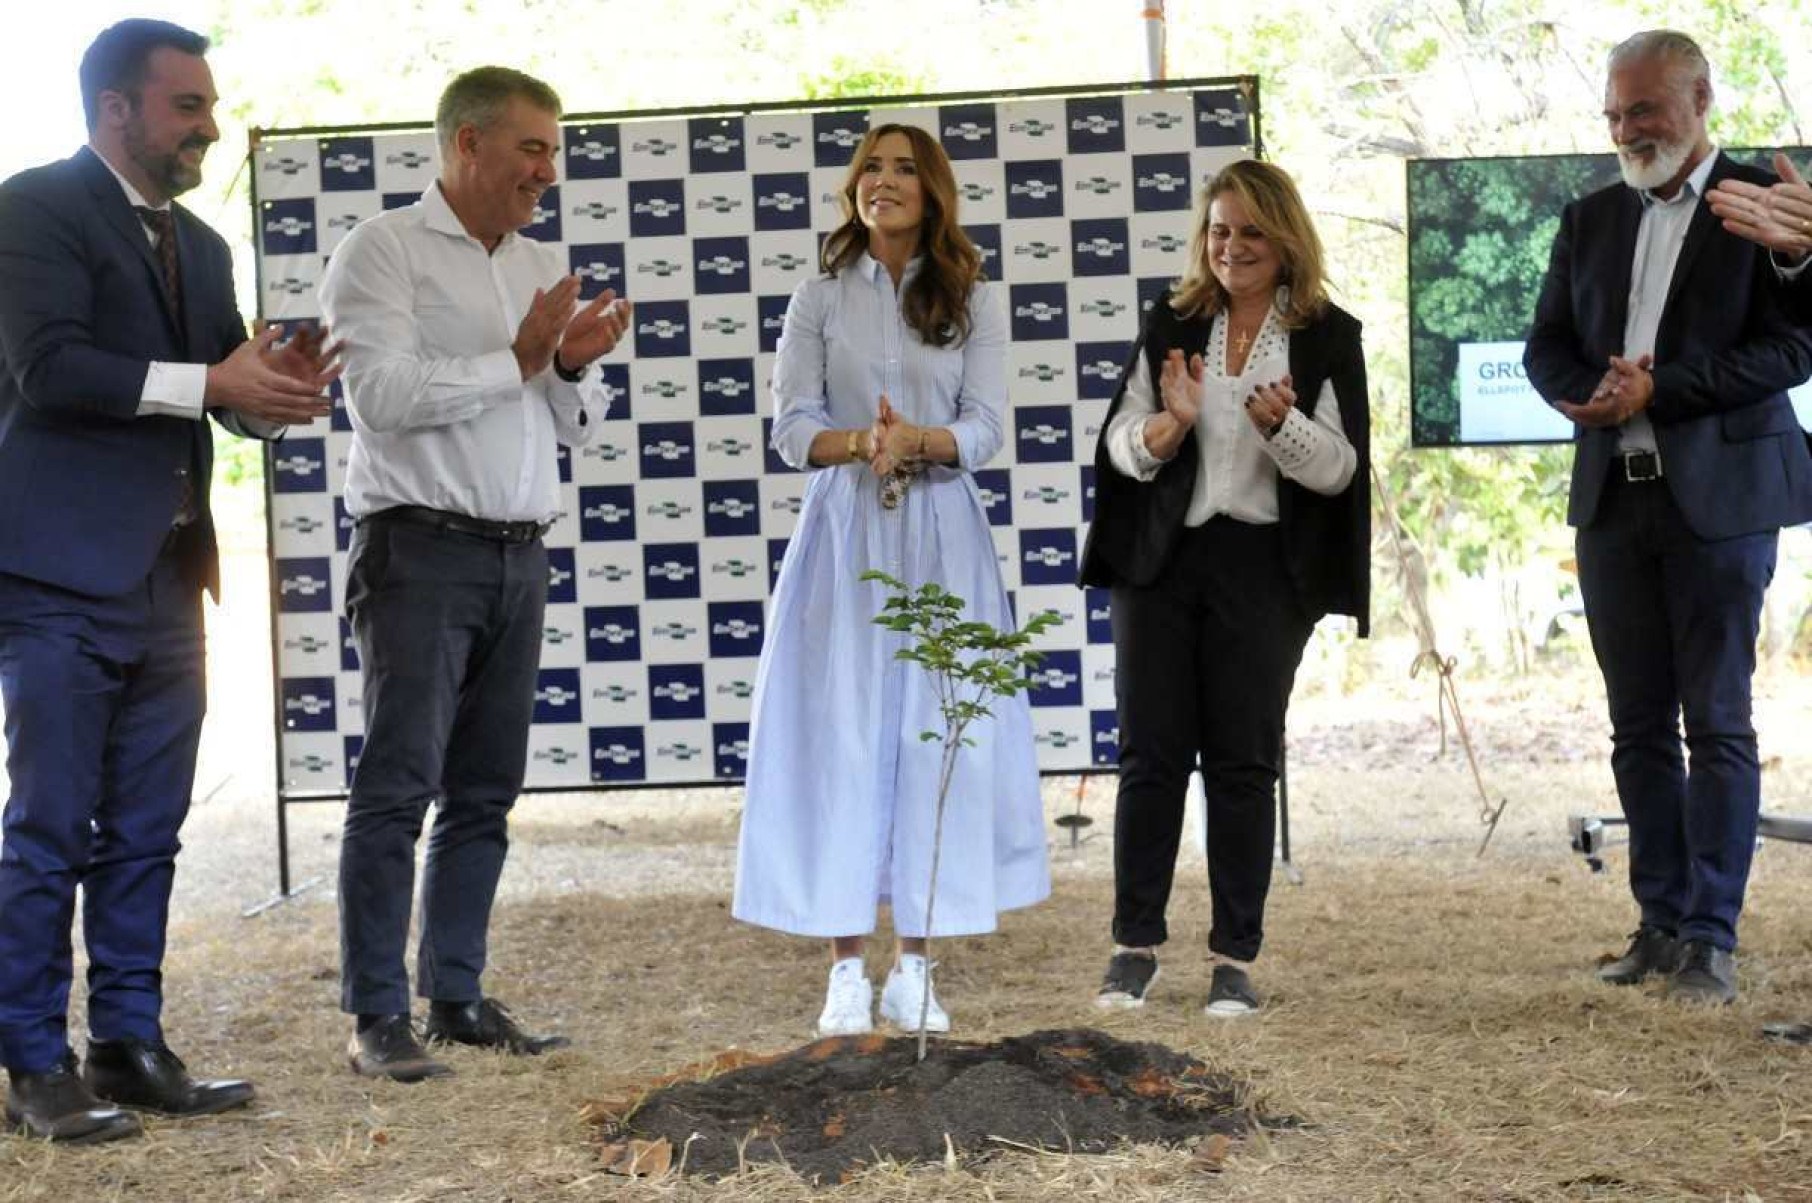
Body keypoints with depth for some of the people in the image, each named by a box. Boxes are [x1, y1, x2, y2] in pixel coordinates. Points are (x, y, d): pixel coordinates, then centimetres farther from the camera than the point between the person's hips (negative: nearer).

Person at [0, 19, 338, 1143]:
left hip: (165, 579, 7)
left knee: (145, 833, 9)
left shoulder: (200, 245, 18)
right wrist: (214, 383, -19)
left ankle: (130, 1045, 17)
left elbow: (233, 389, 17)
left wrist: (282, 388, -6)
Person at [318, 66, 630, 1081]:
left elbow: (577, 427, 18)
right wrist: (518, 360, -11)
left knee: (485, 793, 9)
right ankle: (378, 1017, -7)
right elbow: (386, 394, -15)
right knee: (398, 785, -9)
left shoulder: (544, 267, 17)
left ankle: (457, 996, 16)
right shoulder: (384, 252, -2)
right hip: (422, 549, -7)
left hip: (519, 559, 7)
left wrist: (578, 366, -3)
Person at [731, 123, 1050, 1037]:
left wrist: (918, 439, -19)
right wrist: (864, 442, -18)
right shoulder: (819, 302, 8)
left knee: (937, 738, -1)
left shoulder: (973, 303, 9)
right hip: (843, 534, -1)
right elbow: (792, 431, 1)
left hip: (941, 536, 1)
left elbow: (984, 431, 0)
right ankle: (847, 970, 1)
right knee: (839, 737, -4)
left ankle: (914, 969, 5)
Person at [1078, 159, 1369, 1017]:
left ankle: (1235, 958, 8)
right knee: (1150, 753, 2)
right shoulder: (1171, 325, 7)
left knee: (1243, 760, 2)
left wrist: (1281, 422, -22)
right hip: (1162, 561, 2)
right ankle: (1134, 945, 10)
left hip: (1263, 569, -2)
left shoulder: (1326, 336, 1)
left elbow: (1339, 469, -3)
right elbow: (1122, 447, 5)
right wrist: (1171, 423, -16)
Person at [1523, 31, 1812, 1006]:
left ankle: (1711, 938, 1)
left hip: (1720, 496, -5)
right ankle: (1661, 923, 15)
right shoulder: (1590, 220, 14)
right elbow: (1546, 346, 14)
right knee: (1639, 727, 8)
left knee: (1717, 723, -3)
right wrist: (1584, 395, -8)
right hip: (1613, 497, 5)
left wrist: (1659, 390, -17)